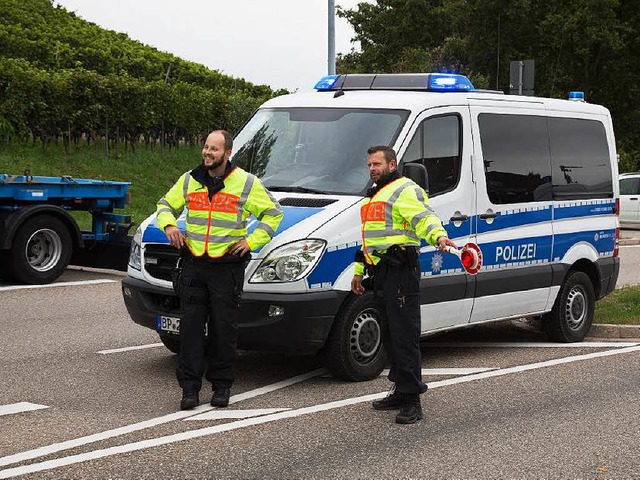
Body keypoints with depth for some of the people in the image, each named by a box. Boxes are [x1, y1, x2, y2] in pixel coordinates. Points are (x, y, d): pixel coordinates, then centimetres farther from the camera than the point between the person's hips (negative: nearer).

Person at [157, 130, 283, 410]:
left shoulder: (246, 183, 0)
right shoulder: (189, 180, 9)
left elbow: (273, 213, 6)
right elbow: (166, 205, 22)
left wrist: (252, 241, -4)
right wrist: (168, 225, 0)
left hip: (227, 267, -2)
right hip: (193, 265, 3)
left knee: (224, 328, 3)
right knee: (191, 326, 0)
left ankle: (222, 385, 15)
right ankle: (190, 387, 4)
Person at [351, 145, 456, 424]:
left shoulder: (405, 190, -6)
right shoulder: (374, 196, 25)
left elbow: (424, 217, -23)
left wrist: (438, 236, -44)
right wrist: (359, 271, 35)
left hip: (401, 274, -10)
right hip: (381, 275, 10)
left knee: (405, 336, -11)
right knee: (391, 336, 14)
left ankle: (412, 401, -11)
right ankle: (401, 391, 22)